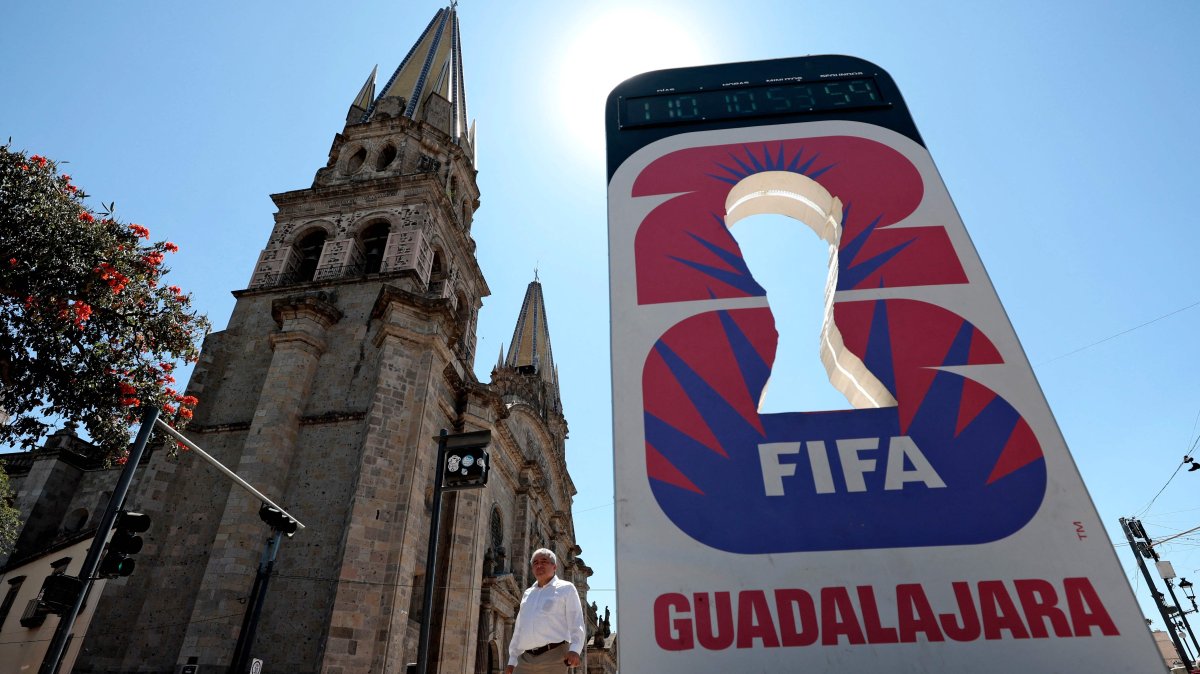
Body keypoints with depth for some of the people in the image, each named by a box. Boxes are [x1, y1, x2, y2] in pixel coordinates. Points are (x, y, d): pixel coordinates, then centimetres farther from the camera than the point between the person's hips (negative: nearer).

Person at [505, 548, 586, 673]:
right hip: (525, 658, 5)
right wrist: (512, 660, 18)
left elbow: (576, 623, -3)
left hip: (553, 655, -5)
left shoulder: (566, 589, 7)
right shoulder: (528, 594, 24)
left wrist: (575, 650, -19)